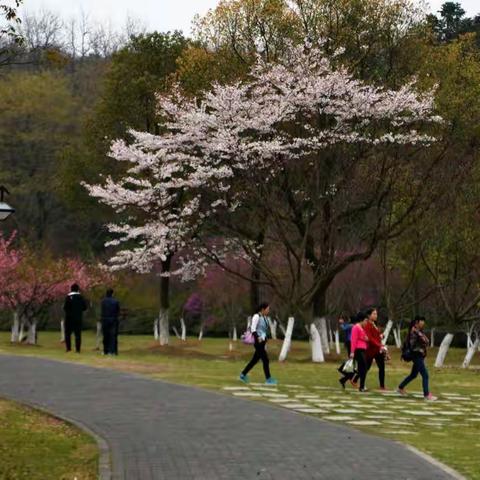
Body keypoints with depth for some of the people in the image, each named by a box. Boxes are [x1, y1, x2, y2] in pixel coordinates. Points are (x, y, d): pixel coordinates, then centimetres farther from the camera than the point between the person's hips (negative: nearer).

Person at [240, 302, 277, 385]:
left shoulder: (264, 318, 13)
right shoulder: (257, 316, -13)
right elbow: (253, 329, -17)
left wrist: (265, 344, 18)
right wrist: (257, 339, -24)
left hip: (263, 341, 9)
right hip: (258, 342, -9)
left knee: (255, 360, 14)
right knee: (265, 360, -6)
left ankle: (243, 375, 24)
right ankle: (268, 379, 0)